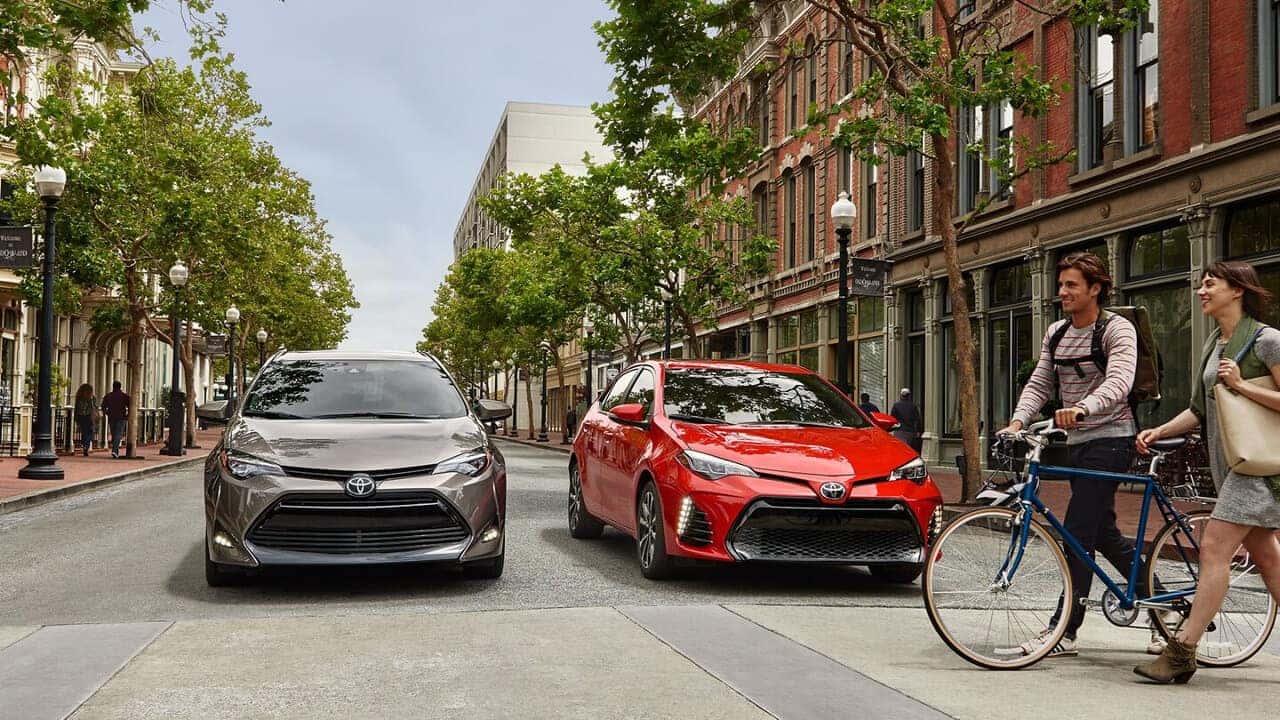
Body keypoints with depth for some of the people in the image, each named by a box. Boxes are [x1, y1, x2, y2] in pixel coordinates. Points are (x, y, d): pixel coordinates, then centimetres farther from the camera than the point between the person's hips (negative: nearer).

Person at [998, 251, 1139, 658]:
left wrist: (1082, 408, -45)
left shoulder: (1117, 329, -10)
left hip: (1109, 440, -8)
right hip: (1077, 442, 8)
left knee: (1078, 533, -11)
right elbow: (1039, 384, 7)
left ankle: (1063, 632, -7)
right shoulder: (1056, 333, 12)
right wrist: (1018, 421, -11)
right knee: (1103, 533, 14)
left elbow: (1119, 382, -27)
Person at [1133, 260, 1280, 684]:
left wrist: (1240, 385, -18)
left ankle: (1182, 652, -13)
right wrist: (1159, 431, 4)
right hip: (1227, 461, 9)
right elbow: (1200, 409, 17)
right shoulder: (1214, 345, 15)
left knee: (1214, 549, -14)